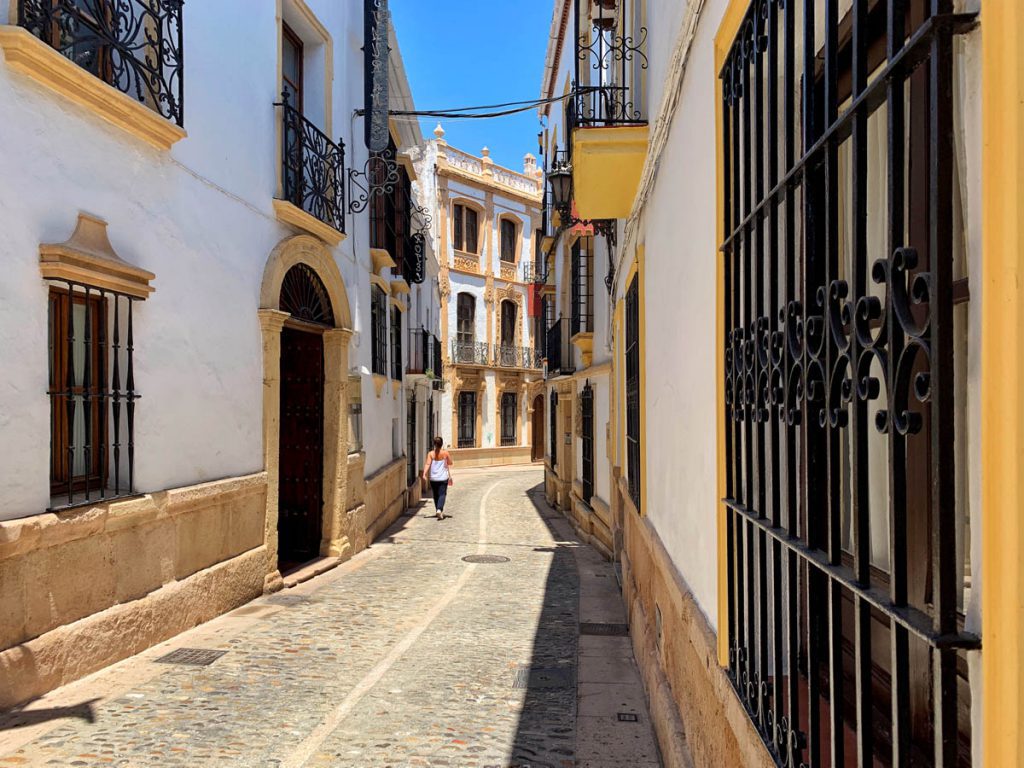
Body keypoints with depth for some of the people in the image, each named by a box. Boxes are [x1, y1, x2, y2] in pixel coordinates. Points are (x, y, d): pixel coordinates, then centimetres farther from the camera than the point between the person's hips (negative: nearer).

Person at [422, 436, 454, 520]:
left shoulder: (430, 454, -4)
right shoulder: (446, 453, -3)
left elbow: (428, 464, -15)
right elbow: (449, 465, 3)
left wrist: (424, 474, -22)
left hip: (433, 478, 2)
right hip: (443, 478, -2)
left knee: (436, 495, 16)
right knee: (442, 494, -4)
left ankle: (440, 512, 26)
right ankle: (439, 510, -26)